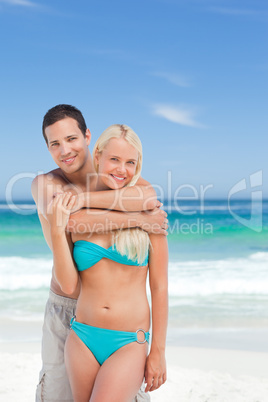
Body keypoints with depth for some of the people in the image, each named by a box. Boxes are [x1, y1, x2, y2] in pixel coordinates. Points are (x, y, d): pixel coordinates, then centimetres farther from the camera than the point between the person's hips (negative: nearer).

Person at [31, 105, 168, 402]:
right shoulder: (44, 184, -8)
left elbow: (149, 197, -28)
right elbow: (65, 219, -30)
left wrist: (82, 198, -28)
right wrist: (136, 219, -29)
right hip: (64, 308, 0)